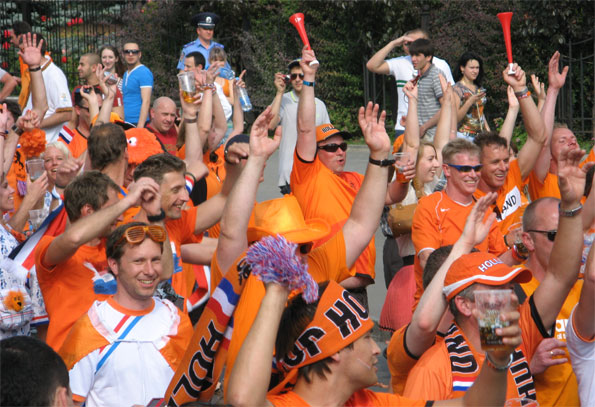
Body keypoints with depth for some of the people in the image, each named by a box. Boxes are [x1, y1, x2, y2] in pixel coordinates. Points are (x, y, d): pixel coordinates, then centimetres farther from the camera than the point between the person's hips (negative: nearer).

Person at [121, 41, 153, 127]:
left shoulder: (144, 73, -8)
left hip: (137, 123, -7)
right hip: (125, 123, 7)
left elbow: (146, 101, -15)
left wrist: (140, 126, -22)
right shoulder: (126, 74, 17)